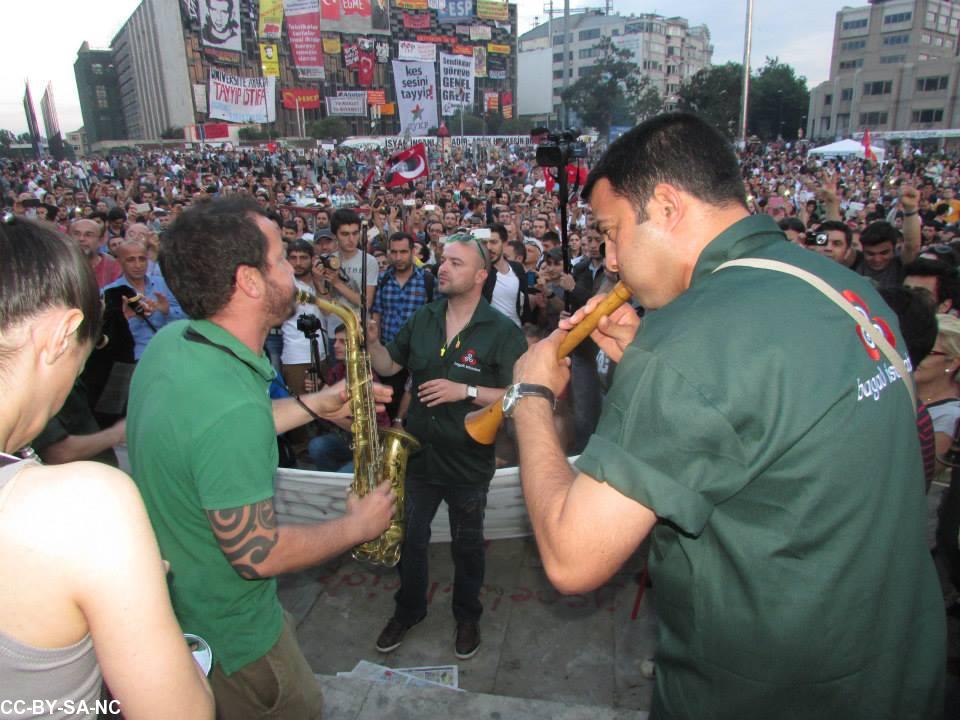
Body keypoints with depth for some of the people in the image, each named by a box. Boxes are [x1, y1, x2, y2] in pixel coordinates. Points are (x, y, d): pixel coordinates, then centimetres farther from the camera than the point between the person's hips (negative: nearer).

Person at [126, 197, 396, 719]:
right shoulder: (232, 403, -37)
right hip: (227, 630, -8)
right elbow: (257, 553, -30)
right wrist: (356, 526, -15)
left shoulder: (170, 341, -9)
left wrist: (311, 406, 2)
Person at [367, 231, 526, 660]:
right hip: (418, 454, 4)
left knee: (467, 544, 17)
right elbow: (389, 366, 9)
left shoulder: (503, 332, -14)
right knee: (410, 539, 18)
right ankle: (408, 609, 43)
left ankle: (467, 616, 41)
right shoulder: (422, 320, 2)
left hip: (468, 462, -4)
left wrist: (466, 391, -27)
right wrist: (372, 344, -11)